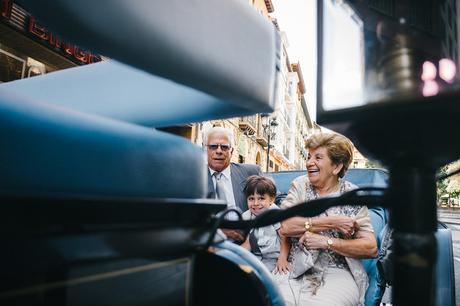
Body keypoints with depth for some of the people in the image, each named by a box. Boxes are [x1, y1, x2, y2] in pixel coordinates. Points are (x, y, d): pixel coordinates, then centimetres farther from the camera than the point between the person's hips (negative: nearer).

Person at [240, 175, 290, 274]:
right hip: (255, 257, 5)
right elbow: (248, 242, 4)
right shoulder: (246, 217, 2)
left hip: (273, 258, -5)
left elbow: (285, 241, -11)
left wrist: (282, 259, -26)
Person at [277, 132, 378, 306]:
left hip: (339, 274, -1)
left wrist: (326, 242, -14)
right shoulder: (300, 185, 5)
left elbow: (371, 248, -3)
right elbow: (284, 227, -10)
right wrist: (333, 222, -12)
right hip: (298, 271, 1)